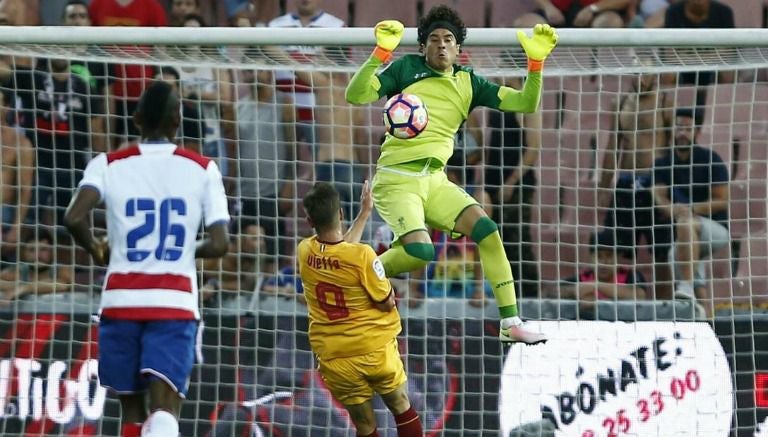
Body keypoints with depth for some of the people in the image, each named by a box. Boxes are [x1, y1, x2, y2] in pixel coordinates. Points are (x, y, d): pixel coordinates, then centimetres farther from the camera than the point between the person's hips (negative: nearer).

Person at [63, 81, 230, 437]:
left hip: (122, 300, 1)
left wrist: (94, 248, 8)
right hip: (175, 302, -1)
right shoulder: (202, 169, 3)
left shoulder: (108, 165, 2)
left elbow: (74, 218, -14)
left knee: (132, 408, 16)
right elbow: (219, 245, -3)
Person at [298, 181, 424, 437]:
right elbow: (387, 302, -11)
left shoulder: (304, 253, -6)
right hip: (375, 349, -3)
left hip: (334, 359, 3)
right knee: (402, 410, 19)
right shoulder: (362, 255, -20)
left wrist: (365, 213, 23)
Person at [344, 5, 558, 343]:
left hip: (435, 181, 5)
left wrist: (536, 60, -10)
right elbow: (355, 96, -12)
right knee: (420, 252, -26)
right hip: (396, 179, -5)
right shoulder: (406, 68, -1)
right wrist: (381, 52, -22)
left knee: (488, 231, -10)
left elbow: (525, 104, 5)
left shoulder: (468, 83, 10)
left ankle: (511, 324, -4)